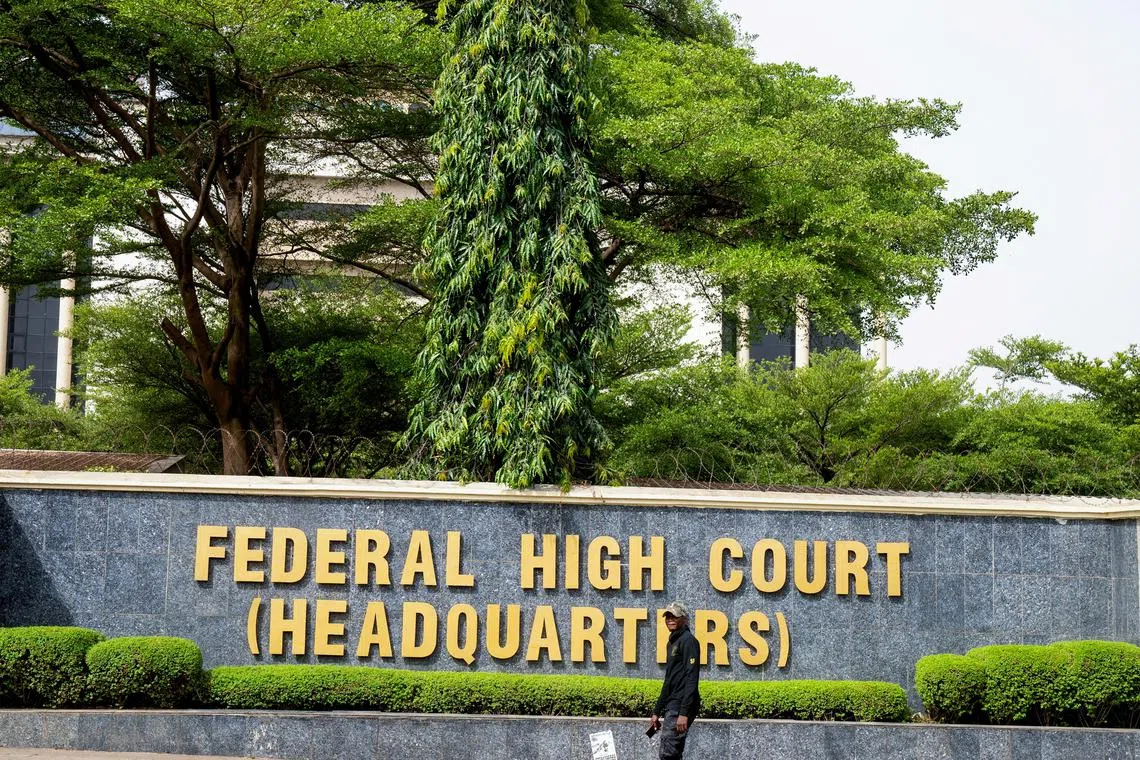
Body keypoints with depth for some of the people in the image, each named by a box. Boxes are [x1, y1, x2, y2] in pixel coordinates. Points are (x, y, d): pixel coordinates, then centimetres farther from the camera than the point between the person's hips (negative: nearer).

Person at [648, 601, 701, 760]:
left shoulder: (688, 641, -8)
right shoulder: (673, 642, 22)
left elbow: (691, 679, -17)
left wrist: (684, 713, -24)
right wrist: (657, 712, 23)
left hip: (681, 706, -10)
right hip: (672, 705, 10)